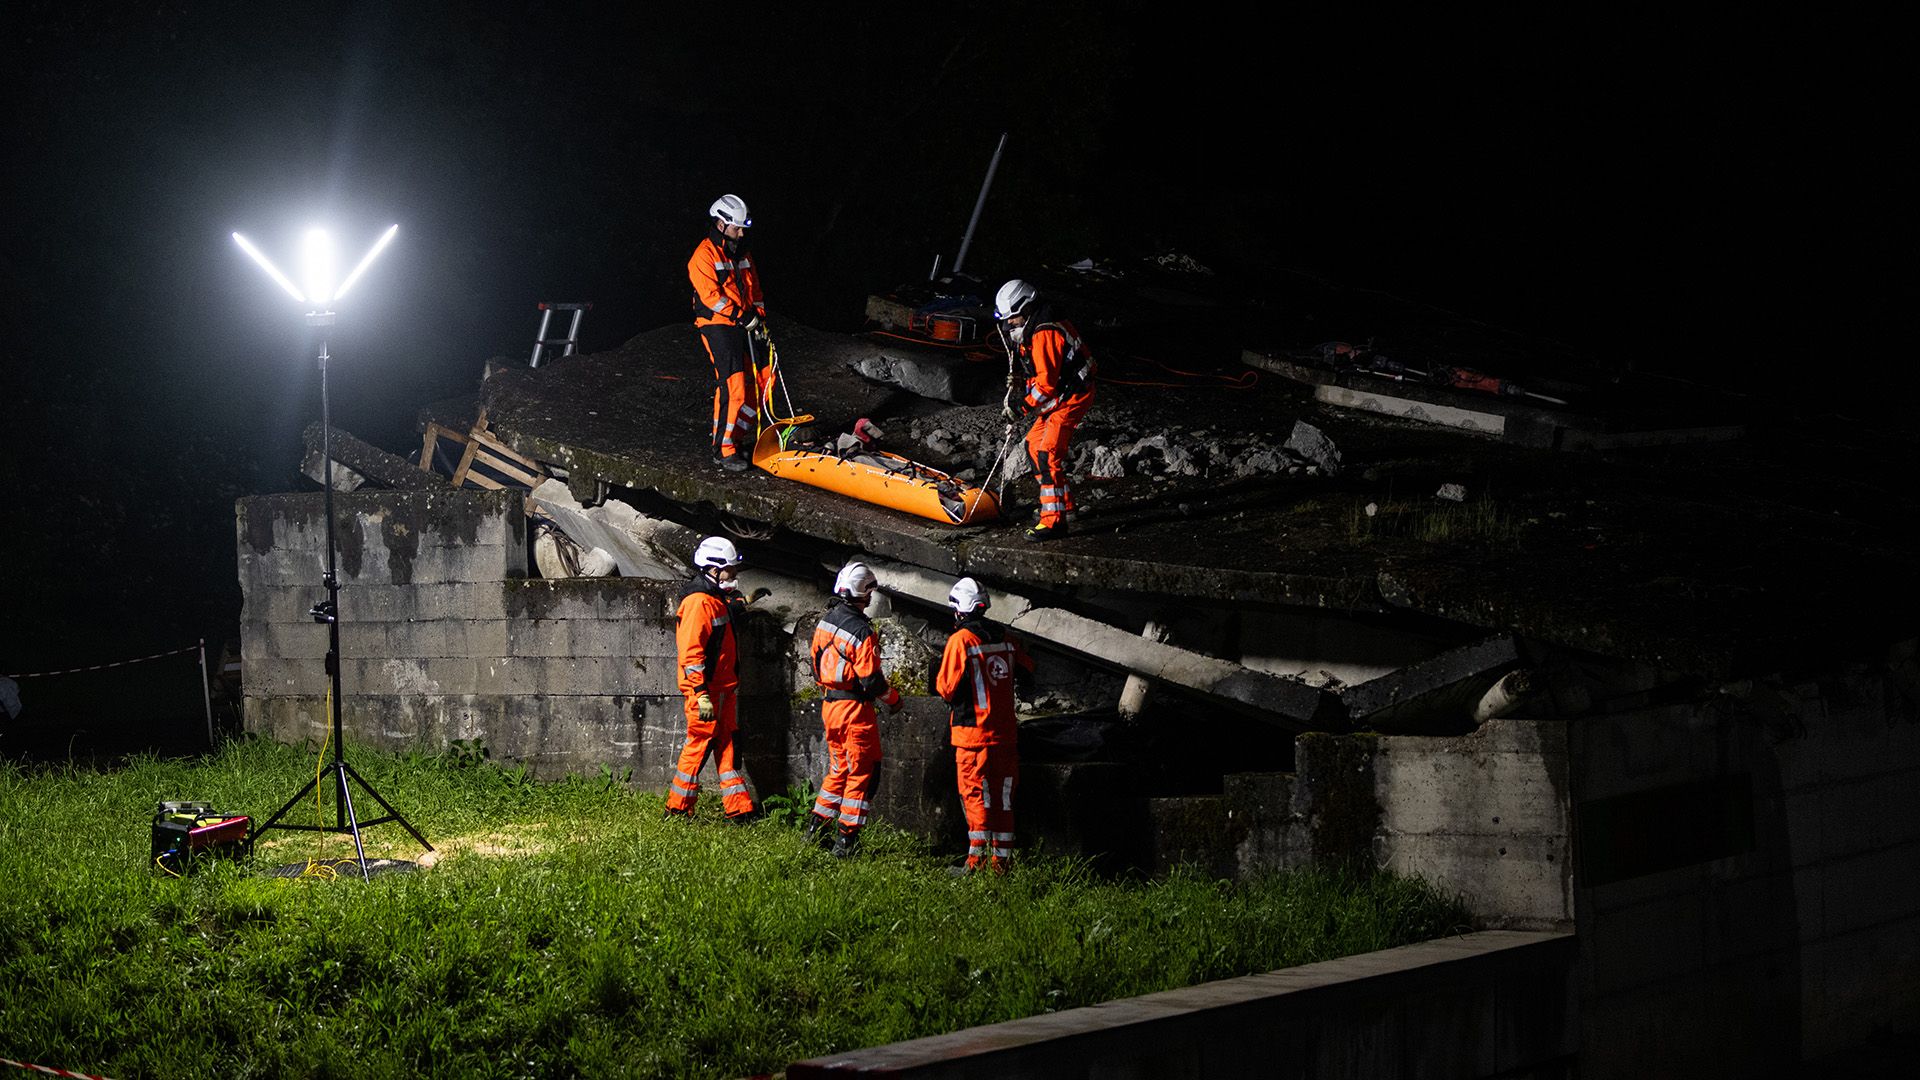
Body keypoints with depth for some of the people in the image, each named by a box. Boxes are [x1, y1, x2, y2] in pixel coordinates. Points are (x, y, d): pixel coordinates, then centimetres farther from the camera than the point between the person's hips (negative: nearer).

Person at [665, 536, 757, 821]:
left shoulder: (718, 600, 15)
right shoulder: (699, 602, -17)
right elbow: (691, 652, -22)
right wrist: (701, 694, -25)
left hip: (722, 689, 10)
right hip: (704, 690, -10)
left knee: (727, 747, 9)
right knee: (700, 745, -3)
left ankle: (740, 809, 11)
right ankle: (677, 809, 6)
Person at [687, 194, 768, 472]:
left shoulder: (742, 255, 17)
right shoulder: (704, 255, -9)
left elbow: (754, 291, 21)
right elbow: (711, 295, -17)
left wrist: (760, 320, 9)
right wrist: (742, 316, -17)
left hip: (744, 327, 8)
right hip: (718, 327, -8)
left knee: (753, 383, 6)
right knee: (732, 385, -15)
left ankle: (741, 439, 19)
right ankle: (723, 449, -11)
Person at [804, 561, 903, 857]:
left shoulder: (825, 622, 4)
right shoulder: (862, 632, -20)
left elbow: (816, 661, 14)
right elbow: (871, 679, -19)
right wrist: (893, 698, -2)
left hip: (829, 706, 8)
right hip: (855, 709, -8)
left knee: (839, 769, 21)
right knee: (862, 773, 1)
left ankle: (817, 826, 24)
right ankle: (846, 840, 0)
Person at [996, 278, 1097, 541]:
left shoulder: (1045, 335, -22)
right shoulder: (1033, 332, 12)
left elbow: (1046, 383, -24)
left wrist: (1023, 406, -16)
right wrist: (1020, 382, 6)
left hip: (1072, 398, -11)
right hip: (1061, 398, 11)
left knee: (1047, 453, -17)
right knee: (1034, 444, 17)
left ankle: (1054, 520, -20)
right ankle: (1063, 501, 27)